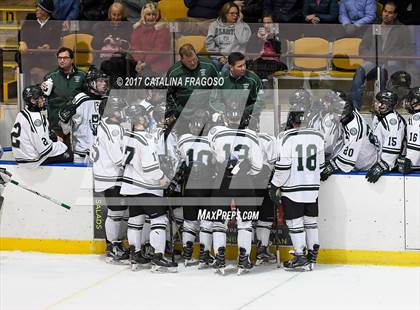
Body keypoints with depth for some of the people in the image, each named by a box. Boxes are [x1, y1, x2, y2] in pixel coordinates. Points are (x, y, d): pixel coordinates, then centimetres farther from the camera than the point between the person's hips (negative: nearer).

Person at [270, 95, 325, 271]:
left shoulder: (286, 138, -13)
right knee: (311, 221, 14)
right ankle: (312, 256, 18)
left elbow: (283, 166, -15)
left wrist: (275, 186, -5)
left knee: (295, 223, 1)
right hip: (312, 189, 5)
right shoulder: (318, 137, 4)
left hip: (292, 189, -5)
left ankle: (300, 258, 1)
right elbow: (320, 165, 11)